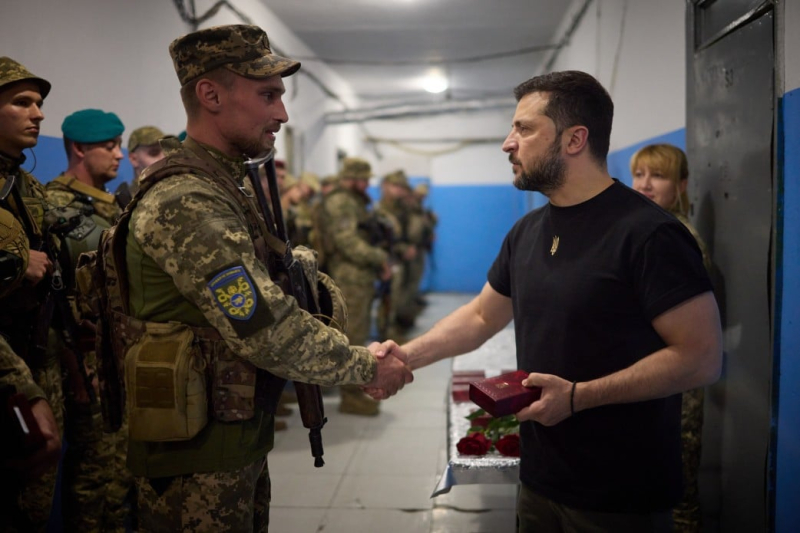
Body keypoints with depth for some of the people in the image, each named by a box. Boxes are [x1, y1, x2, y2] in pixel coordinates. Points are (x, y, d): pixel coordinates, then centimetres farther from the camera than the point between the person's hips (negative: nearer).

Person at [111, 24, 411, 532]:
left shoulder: (229, 185, 9)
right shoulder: (185, 202, -23)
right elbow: (269, 334, -27)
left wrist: (304, 268, -1)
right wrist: (369, 366, -15)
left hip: (241, 441, 9)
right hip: (198, 460, -9)